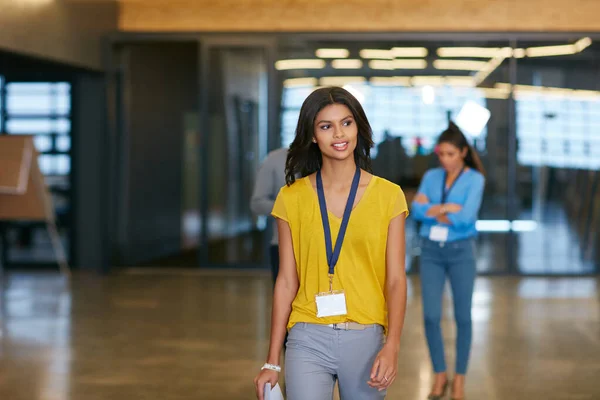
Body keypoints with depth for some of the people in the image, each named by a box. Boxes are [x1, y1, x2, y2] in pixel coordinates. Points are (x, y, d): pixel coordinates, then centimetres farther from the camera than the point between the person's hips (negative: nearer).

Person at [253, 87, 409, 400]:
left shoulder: (388, 196, 0)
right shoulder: (292, 198, 3)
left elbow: (395, 279, -2)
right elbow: (286, 282, 5)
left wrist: (391, 347, -15)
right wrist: (272, 362, 3)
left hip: (366, 339, 0)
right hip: (309, 341, 0)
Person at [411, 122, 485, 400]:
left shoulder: (475, 179, -6)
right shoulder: (431, 177, 6)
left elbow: (466, 218, -19)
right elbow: (416, 211, -8)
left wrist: (431, 209, -11)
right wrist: (447, 209, -19)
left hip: (460, 252, -3)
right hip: (431, 252, 3)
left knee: (462, 317, 2)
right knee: (431, 316, -4)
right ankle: (440, 375, 13)